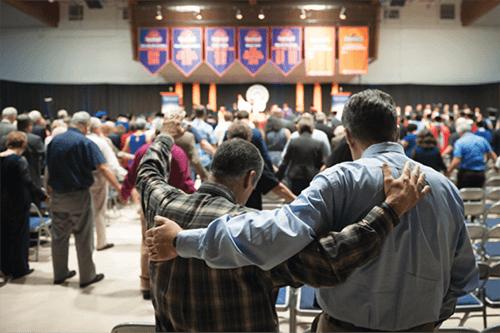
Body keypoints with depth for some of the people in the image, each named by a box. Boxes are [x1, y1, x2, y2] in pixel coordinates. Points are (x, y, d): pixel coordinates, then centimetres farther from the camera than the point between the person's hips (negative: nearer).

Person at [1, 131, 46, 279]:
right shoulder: (19, 160, -17)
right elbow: (28, 183, -21)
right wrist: (44, 196, -17)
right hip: (18, 204, -6)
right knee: (20, 235, 6)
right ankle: (19, 269, 13)